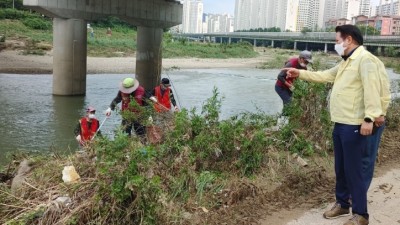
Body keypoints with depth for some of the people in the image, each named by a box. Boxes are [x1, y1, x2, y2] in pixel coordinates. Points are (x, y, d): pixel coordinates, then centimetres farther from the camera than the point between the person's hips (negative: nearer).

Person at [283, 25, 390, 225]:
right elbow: (325, 75, 27)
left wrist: (369, 118, -30)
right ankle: (342, 204, 33)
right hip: (340, 124, 10)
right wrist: (300, 73, 23)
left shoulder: (365, 60, -14)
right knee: (340, 167, 18)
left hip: (354, 126, -10)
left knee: (354, 169, -2)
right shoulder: (345, 62, 19)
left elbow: (372, 89, -23)